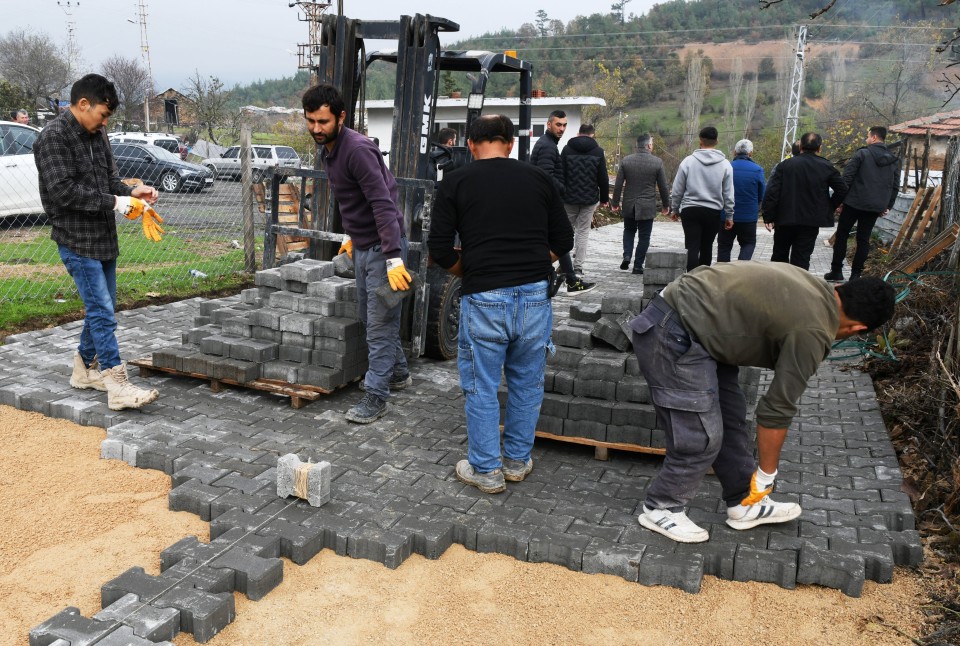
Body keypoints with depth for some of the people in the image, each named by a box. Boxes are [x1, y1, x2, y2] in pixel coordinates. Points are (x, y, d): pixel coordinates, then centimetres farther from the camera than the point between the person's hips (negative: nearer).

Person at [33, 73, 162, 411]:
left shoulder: (96, 135, 11)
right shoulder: (53, 137, -13)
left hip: (103, 237, 8)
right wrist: (113, 202, -21)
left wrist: (130, 191, -2)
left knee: (101, 308, 15)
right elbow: (63, 191, -21)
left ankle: (86, 369, 30)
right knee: (102, 313, -10)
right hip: (77, 240, -8)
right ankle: (118, 386, -9)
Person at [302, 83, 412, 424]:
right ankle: (398, 372, 36)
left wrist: (394, 258, -36)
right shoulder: (328, 149, 8)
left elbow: (383, 204, -30)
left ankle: (376, 396, 4)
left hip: (383, 247, -10)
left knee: (380, 323, -4)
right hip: (362, 246, 10)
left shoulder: (357, 149, -22)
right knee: (370, 317, 19)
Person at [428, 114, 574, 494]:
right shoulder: (538, 179, 8)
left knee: (481, 387, 11)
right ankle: (517, 461, 31)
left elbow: (439, 250, -1)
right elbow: (563, 240, 10)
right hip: (535, 295, 3)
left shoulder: (456, 183, 2)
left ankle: (486, 470, 21)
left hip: (484, 299, -2)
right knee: (527, 384, 17)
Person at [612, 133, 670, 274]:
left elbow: (618, 184, -1)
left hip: (629, 205, 2)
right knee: (644, 236, 7)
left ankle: (627, 256, 2)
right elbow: (663, 186, -2)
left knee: (629, 230, 21)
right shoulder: (657, 162, -7)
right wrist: (666, 205, 11)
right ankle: (638, 266, 8)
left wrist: (615, 203, 8)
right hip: (647, 206, -2)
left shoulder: (626, 161, -2)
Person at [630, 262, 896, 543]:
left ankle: (744, 503, 28)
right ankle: (660, 509, 17)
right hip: (674, 336, -11)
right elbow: (778, 408, -7)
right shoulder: (812, 332, -14)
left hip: (687, 320, 11)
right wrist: (767, 475, 6)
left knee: (731, 416, 16)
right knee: (702, 438, -3)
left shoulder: (813, 286, 14)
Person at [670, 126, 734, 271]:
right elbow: (728, 194, 2)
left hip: (690, 210, -1)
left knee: (692, 248, -3)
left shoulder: (688, 161, -2)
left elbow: (677, 190, 2)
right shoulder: (725, 164, 0)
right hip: (713, 212, 2)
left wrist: (674, 209, 14)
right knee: (706, 247, 14)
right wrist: (729, 215, 10)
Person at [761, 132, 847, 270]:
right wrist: (829, 208, 11)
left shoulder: (785, 164, -3)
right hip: (811, 221, 0)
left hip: (785, 218, 0)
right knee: (801, 259, 2)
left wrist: (768, 217, -5)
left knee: (779, 254, 16)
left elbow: (772, 191, -9)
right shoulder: (827, 167, -1)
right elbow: (842, 190, -1)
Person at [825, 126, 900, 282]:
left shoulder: (862, 154, -5)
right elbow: (895, 186, 12)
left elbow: (847, 177, -9)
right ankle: (856, 273, 8)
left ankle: (836, 270, 5)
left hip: (854, 203, -4)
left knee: (842, 235, 7)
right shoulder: (894, 160, 11)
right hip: (875, 207, 4)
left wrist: (840, 199, -4)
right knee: (863, 239, 10)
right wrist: (888, 206, 18)